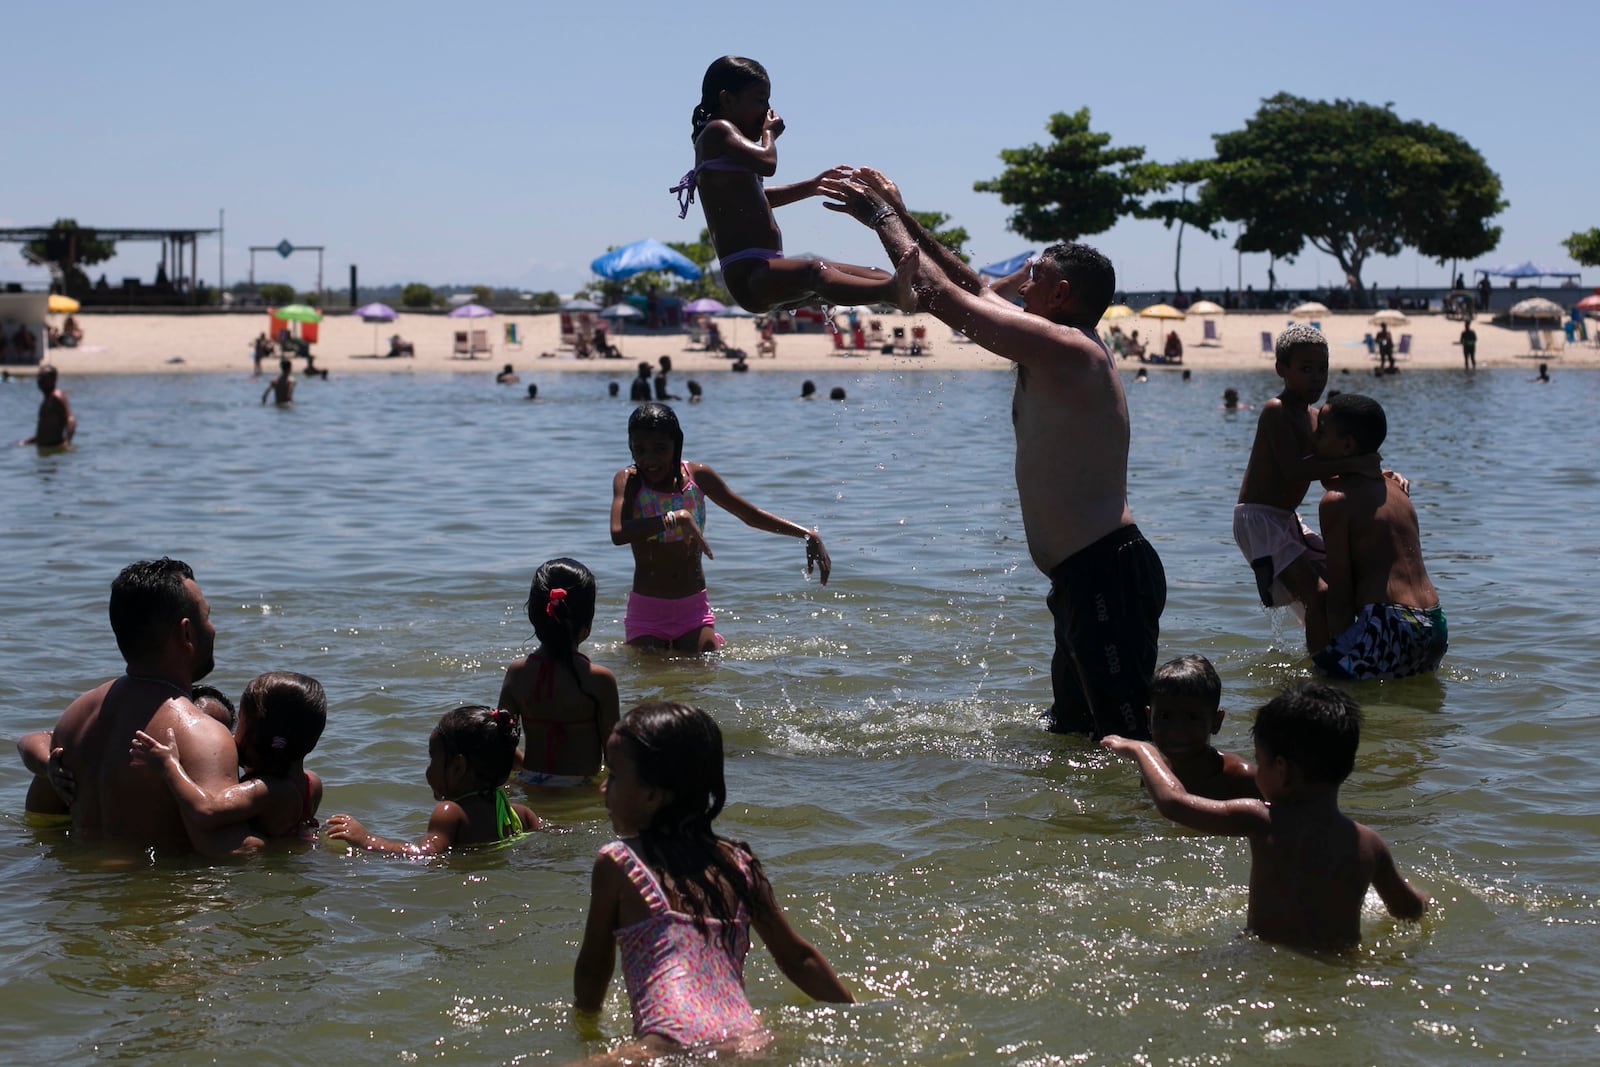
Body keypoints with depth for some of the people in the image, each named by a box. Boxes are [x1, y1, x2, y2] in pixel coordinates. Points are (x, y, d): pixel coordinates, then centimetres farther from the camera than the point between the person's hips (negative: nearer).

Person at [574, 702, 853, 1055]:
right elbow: (799, 958, 28)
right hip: (749, 1044, 6)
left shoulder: (616, 862, 10)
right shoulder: (737, 862, 22)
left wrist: (585, 1023, 39)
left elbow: (593, 970, 20)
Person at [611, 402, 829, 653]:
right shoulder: (628, 480, -10)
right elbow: (618, 533, -30)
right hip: (646, 610, -2)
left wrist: (808, 535, 4)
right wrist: (675, 519, -38)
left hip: (694, 607, 2)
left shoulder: (698, 477, -1)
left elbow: (751, 515, 12)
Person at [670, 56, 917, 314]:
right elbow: (766, 163, -20)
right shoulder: (717, 131, -3)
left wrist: (811, 187, 38)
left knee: (872, 275, 4)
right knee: (816, 272, -40)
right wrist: (769, 133, 1)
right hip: (748, 274, -12)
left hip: (766, 272, 12)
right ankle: (890, 292, -64)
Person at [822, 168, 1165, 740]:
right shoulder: (1060, 350, 16)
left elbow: (941, 294, -14)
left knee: (1127, 737, -12)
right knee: (1073, 730, 20)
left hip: (1108, 578, -11)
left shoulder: (1066, 349, -14)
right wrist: (903, 218, 27)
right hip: (1085, 580, 11)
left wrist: (884, 216, -2)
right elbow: (976, 290, 28)